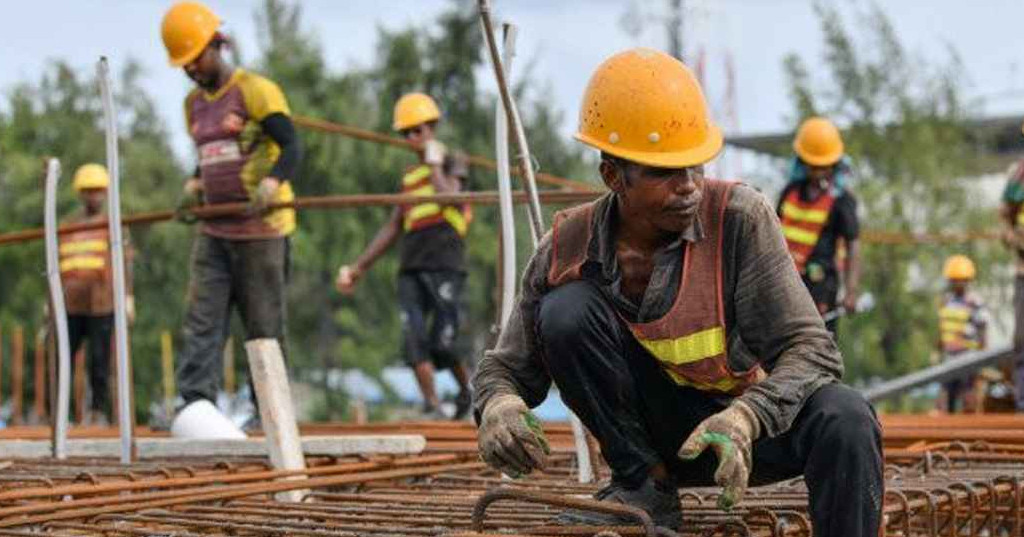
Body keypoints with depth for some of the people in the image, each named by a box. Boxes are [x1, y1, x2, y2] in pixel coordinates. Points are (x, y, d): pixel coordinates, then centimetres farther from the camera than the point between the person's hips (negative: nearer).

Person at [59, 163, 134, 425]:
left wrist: (128, 298, -7)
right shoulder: (67, 225, 19)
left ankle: (99, 411, 2)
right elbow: (56, 264, 21)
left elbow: (125, 262, 2)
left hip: (102, 305, -3)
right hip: (70, 305, 3)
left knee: (99, 361, -5)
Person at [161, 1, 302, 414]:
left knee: (264, 325, 0)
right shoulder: (194, 104, 16)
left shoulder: (255, 90, -8)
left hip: (260, 229, -7)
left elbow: (292, 148, -16)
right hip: (213, 230, 7)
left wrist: (270, 185, -33)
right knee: (202, 318, -5)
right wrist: (194, 188, 8)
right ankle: (196, 403, -10)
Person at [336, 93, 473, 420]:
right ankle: (432, 406, -12)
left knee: (442, 343, -10)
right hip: (411, 267, 6)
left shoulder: (452, 162, 8)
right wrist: (359, 267, 22)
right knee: (413, 336, -12)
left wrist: (435, 164, -2)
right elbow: (393, 228, 26)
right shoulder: (409, 176, 24)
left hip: (445, 264, -6)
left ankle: (466, 389, 17)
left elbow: (448, 198, -14)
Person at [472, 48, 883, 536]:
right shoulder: (568, 248, -13)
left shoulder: (739, 217, -20)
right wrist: (498, 405, -29)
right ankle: (646, 486, -8)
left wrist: (746, 417, -43)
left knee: (844, 417, -34)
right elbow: (506, 367, -2)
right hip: (658, 436, 2)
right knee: (566, 312, -21)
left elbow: (812, 349, -23)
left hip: (754, 426, -2)